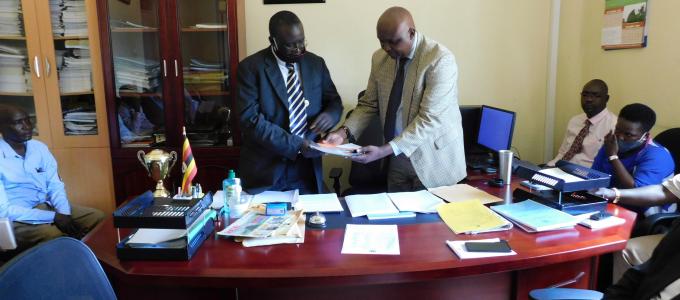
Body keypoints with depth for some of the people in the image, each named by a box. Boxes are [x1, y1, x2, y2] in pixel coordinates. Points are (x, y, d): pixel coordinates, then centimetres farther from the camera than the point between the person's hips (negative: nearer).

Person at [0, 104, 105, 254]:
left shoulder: (39, 147, 4)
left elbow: (55, 186, 5)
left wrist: (64, 214, -14)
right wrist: (53, 217, -22)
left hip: (46, 206, 6)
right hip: (17, 218, -6)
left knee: (98, 217, -8)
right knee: (57, 237, -32)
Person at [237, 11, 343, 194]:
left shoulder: (316, 64, 5)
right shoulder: (251, 68, -8)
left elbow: (334, 102, 13)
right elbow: (251, 120, -15)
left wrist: (330, 115, -12)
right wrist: (296, 144, -22)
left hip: (306, 168, 4)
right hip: (265, 170, -3)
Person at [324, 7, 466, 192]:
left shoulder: (440, 59, -19)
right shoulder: (380, 58, 0)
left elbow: (429, 119, -24)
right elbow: (369, 104, 7)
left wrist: (384, 151, -29)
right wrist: (344, 132, -10)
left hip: (433, 159, -5)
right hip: (397, 157, 5)